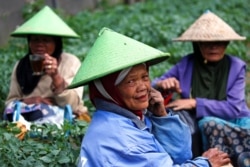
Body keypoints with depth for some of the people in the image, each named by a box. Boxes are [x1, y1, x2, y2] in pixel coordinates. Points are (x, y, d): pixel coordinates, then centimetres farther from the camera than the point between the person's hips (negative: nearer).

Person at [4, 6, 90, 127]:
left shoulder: (70, 62, -6)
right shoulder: (21, 66, 4)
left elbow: (72, 105, -16)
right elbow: (10, 102, 1)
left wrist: (56, 76, -30)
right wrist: (26, 101, -21)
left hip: (68, 118, -3)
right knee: (12, 109, -27)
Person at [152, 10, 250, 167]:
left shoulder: (236, 66, -2)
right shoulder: (186, 64, 2)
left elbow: (233, 108, -11)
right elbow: (154, 85, 8)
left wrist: (195, 103, -19)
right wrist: (162, 84, -18)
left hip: (235, 123, -2)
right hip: (199, 127, 2)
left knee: (210, 123, -34)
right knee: (208, 123, -33)